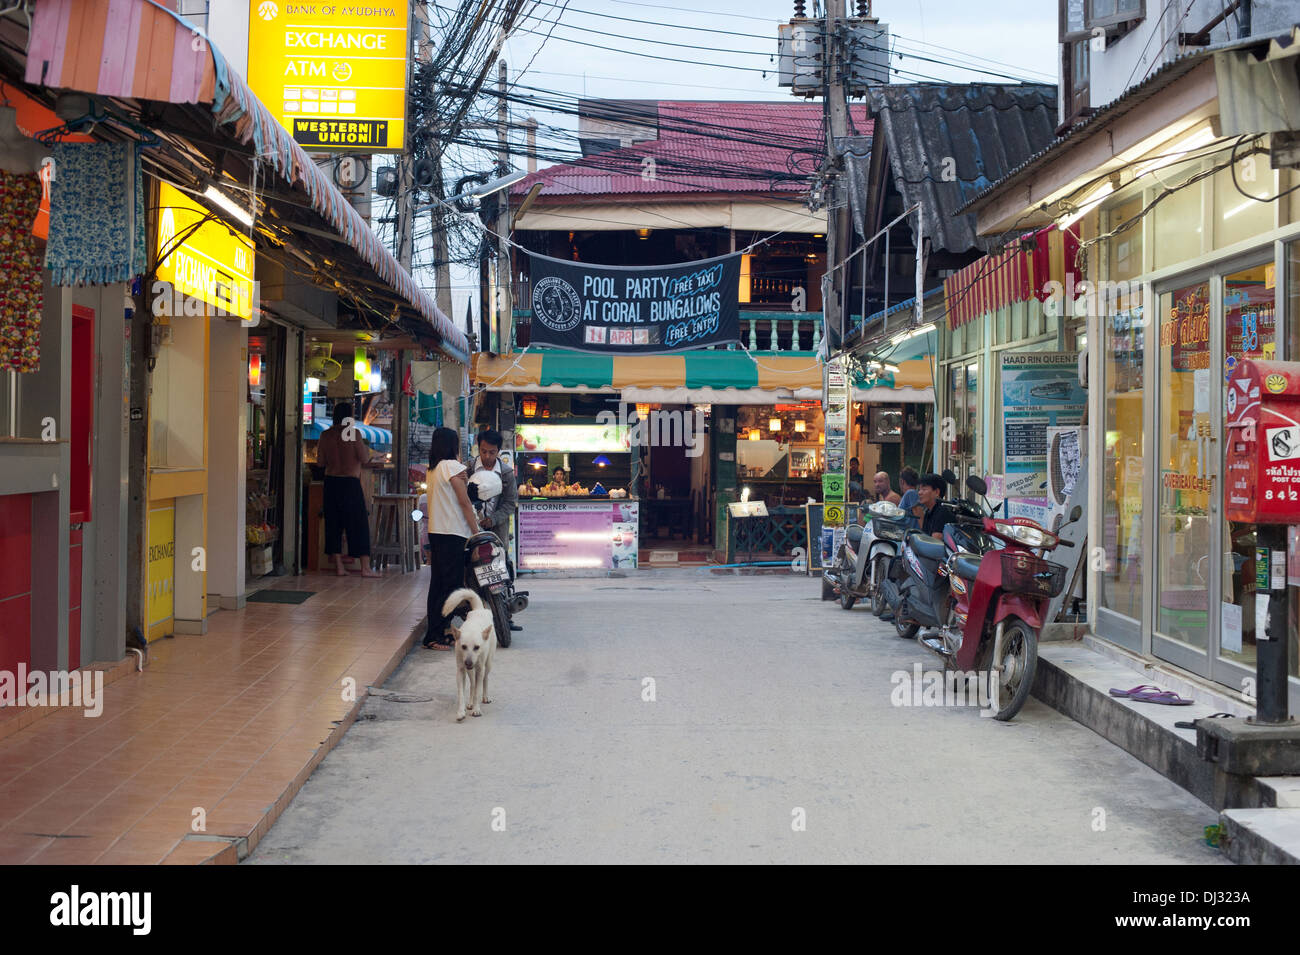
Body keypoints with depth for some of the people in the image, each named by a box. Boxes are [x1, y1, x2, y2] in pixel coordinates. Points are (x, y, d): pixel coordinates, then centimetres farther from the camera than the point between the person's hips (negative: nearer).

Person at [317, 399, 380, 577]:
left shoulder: (326, 435, 3)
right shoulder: (354, 433, -10)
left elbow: (321, 460, 7)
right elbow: (364, 459, -9)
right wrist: (366, 450, 11)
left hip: (331, 481, 4)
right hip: (350, 482, -4)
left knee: (333, 524, 9)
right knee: (359, 524, 1)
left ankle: (339, 567, 9)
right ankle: (365, 568, 1)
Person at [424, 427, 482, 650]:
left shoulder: (432, 469, 15)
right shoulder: (452, 466, -10)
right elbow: (464, 502, -10)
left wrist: (461, 481, 8)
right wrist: (477, 531, -7)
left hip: (435, 531, 9)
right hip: (453, 533, -9)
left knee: (438, 582, 11)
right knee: (452, 584, -5)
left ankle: (435, 633, 14)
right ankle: (435, 634, -7)